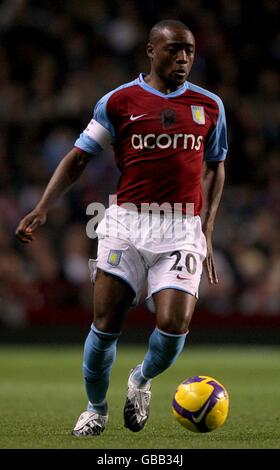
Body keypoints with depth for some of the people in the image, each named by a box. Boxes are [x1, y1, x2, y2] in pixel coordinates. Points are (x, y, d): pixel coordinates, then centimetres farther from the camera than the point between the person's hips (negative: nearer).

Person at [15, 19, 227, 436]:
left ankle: (142, 381, 19)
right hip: (127, 225, -1)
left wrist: (207, 233, 14)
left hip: (182, 230, 1)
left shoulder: (209, 106, 9)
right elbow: (78, 157, 6)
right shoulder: (119, 101, 2)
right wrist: (42, 209, -5)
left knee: (174, 326, -14)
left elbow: (214, 168, 19)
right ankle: (96, 408, 25)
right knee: (105, 326, 0)